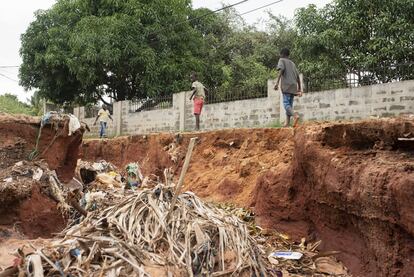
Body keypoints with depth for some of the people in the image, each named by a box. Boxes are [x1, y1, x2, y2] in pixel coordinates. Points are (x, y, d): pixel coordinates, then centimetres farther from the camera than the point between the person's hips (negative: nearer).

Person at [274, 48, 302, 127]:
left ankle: (295, 115, -34)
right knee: (289, 104, 7)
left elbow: (281, 69, -12)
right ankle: (287, 123, -2)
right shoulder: (292, 63, 26)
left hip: (286, 86, -6)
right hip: (293, 86, 6)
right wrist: (299, 88, 23)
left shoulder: (281, 60, 9)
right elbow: (298, 76, 21)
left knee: (286, 103, -11)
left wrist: (277, 82, -20)